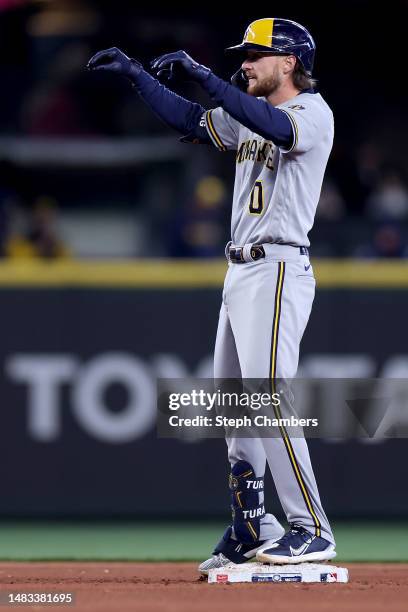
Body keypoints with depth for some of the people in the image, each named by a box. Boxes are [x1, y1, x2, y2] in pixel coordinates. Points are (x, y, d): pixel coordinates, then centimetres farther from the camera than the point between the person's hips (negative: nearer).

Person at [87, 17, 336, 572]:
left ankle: (312, 530, -15)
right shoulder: (247, 114, 17)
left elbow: (273, 126, -30)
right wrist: (134, 73, 12)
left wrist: (201, 75, -29)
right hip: (241, 273, 10)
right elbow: (189, 121, 19)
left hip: (278, 270, -10)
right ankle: (250, 530, 17)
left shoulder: (313, 113, -10)